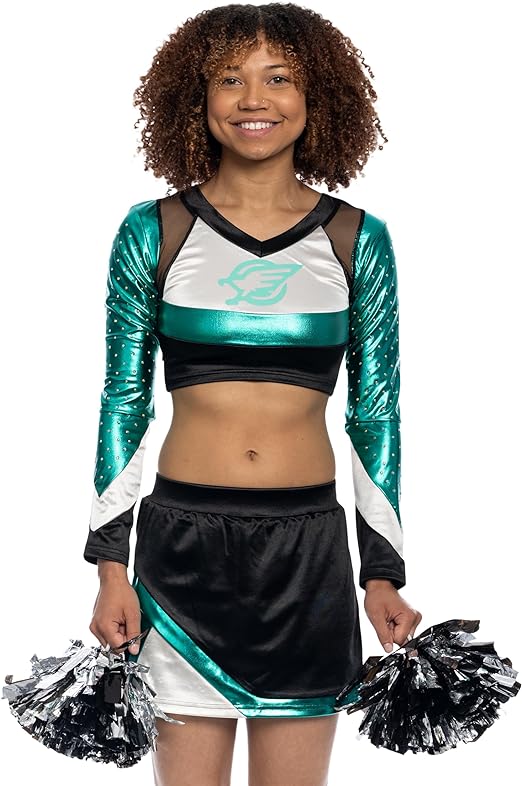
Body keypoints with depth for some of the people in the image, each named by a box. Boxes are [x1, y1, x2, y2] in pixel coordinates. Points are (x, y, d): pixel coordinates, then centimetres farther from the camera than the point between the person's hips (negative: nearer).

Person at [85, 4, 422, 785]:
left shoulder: (357, 238, 3)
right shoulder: (154, 231, 1)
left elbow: (376, 413, 7)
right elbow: (124, 402, 4)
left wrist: (383, 570, 4)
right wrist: (110, 564, -1)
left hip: (309, 545, 1)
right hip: (182, 541, -1)